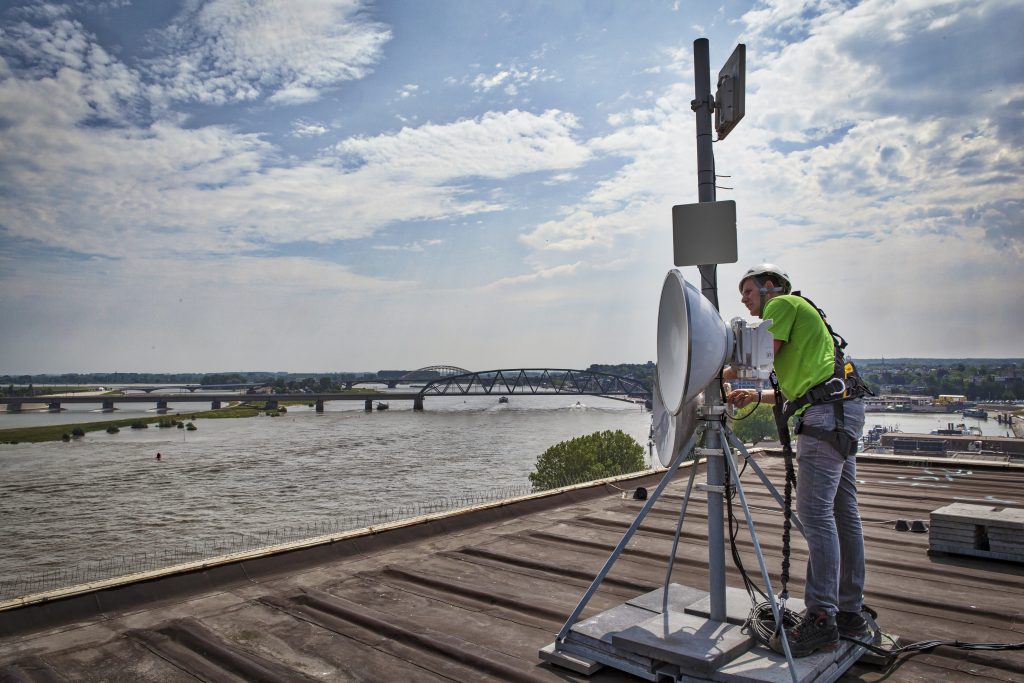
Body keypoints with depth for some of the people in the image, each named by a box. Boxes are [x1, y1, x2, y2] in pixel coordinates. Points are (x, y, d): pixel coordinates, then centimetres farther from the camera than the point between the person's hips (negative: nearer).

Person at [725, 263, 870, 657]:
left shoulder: (784, 303, 2)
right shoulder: (799, 314, 30)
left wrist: (715, 377, 7)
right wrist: (756, 396, 18)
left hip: (828, 413, -10)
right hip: (841, 412, 10)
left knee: (815, 511, -13)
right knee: (843, 513, 10)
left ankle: (821, 619, -13)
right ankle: (850, 613, 16)